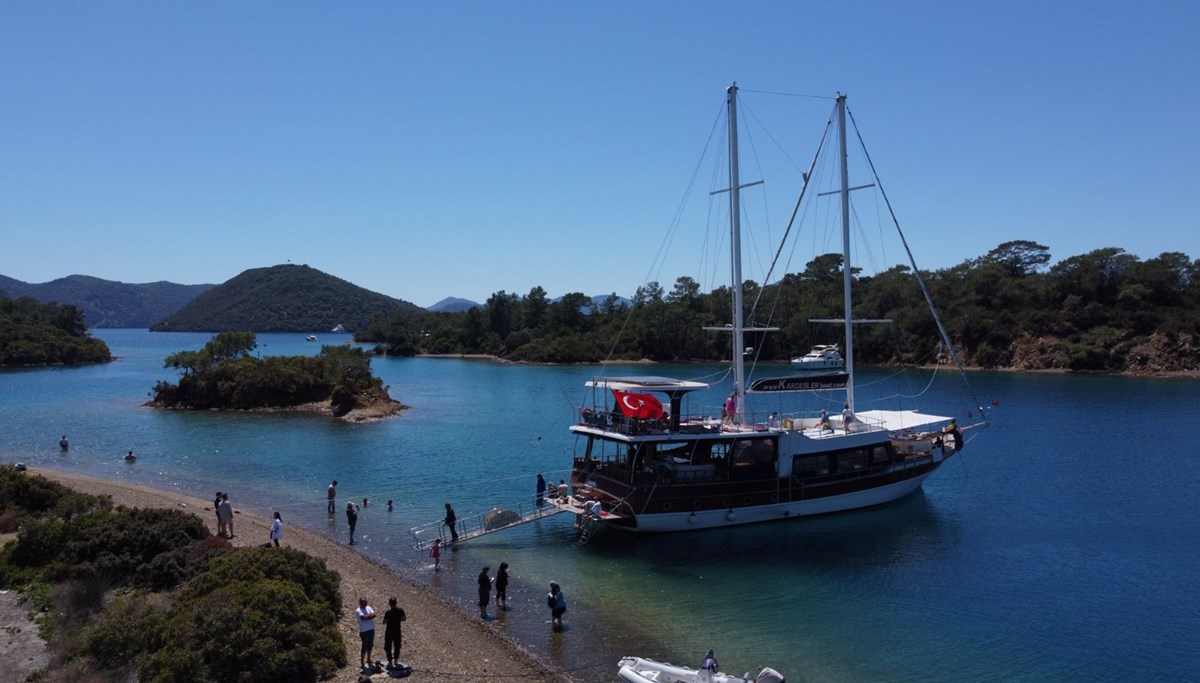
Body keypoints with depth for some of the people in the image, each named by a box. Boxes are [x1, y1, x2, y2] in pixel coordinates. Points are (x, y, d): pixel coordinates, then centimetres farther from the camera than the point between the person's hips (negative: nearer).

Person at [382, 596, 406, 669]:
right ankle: (396, 661, 32)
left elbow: (384, 622, -15)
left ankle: (390, 662, 17)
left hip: (389, 632, -4)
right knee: (397, 647, 21)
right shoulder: (400, 611, -10)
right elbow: (404, 618, 4)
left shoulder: (388, 612, -23)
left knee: (388, 647, 13)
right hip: (397, 631, 4)